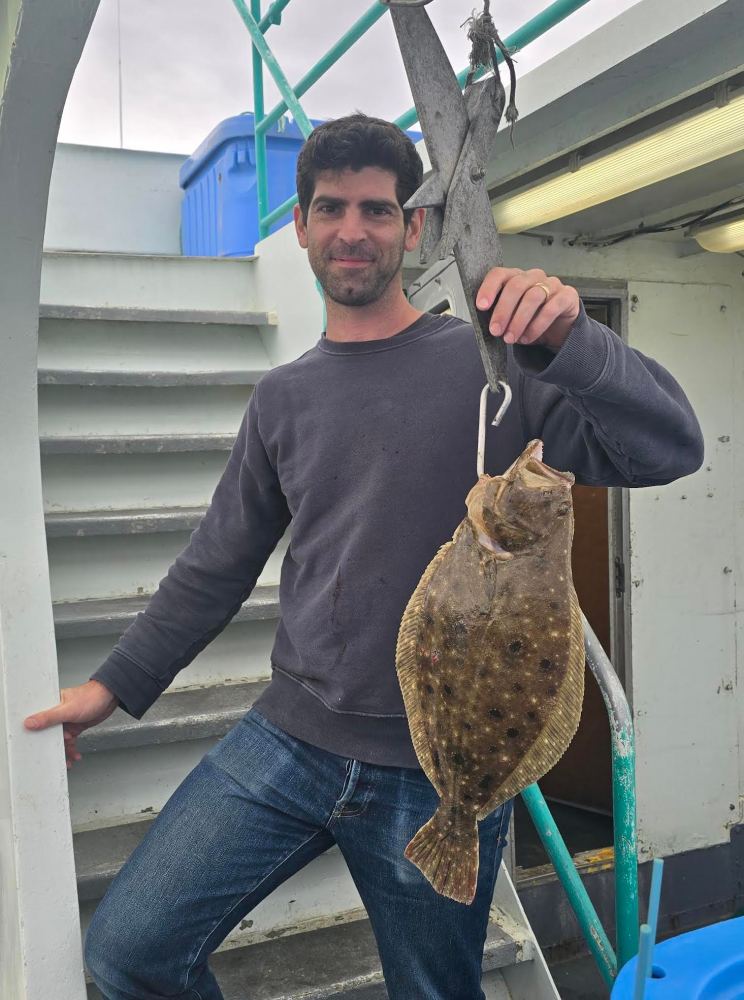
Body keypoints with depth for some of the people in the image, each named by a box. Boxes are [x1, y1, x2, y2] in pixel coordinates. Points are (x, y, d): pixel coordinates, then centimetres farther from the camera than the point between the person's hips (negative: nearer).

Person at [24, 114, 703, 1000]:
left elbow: (669, 448, -15)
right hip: (287, 743, 3)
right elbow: (219, 563, 14)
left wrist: (567, 341, -32)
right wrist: (118, 683, 16)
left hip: (444, 776, -3)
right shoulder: (284, 397, 7)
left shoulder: (489, 362, -5)